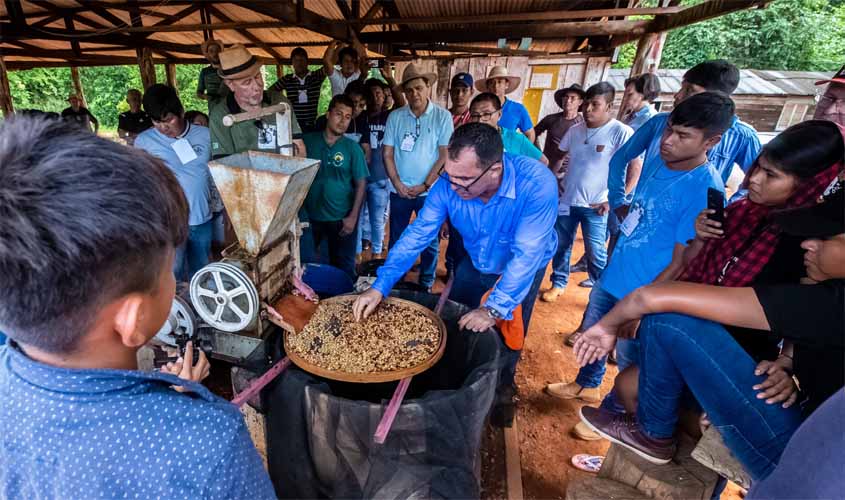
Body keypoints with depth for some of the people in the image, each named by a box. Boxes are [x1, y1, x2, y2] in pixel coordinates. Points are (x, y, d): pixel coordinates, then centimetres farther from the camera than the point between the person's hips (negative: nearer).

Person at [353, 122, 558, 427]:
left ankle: (503, 388, 44)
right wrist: (380, 286, -30)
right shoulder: (449, 185, -26)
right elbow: (417, 234, -23)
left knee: (508, 337, 12)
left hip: (522, 269, -3)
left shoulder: (536, 183, -38)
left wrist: (495, 308, -41)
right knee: (453, 326, 13)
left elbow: (527, 254, -38)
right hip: (475, 264, 3)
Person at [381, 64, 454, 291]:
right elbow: (387, 154, 2)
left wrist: (425, 185, -11)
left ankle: (426, 285, 25)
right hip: (399, 191, 2)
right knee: (396, 239, 12)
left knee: (430, 241, 7)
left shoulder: (442, 116, -3)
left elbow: (445, 155, -6)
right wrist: (398, 184, -8)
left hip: (429, 191, -1)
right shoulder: (395, 117, 3)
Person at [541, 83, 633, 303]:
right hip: (566, 199, 5)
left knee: (596, 253, -3)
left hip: (596, 205, -5)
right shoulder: (574, 130, 8)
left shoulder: (621, 132, -7)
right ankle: (558, 284, 30)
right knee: (560, 246, 12)